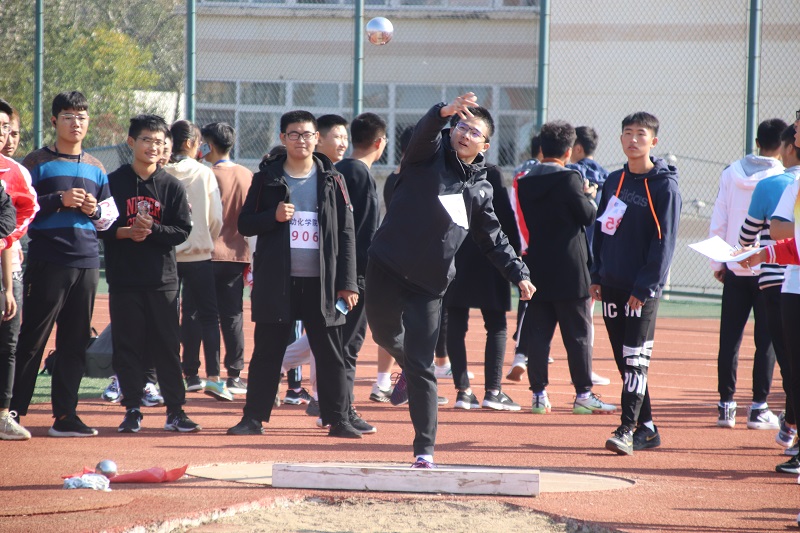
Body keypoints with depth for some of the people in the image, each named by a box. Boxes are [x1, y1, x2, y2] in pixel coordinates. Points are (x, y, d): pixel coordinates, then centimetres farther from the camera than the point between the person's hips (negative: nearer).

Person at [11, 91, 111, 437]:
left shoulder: (95, 168, 17)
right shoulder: (37, 163, 2)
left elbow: (109, 217, 21)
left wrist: (95, 211, -1)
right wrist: (59, 201, -14)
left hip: (87, 263, 5)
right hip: (47, 262, -5)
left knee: (75, 343, 5)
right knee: (33, 340, -6)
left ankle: (65, 414, 9)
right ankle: (14, 410, -3)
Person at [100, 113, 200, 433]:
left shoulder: (172, 186, 6)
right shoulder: (113, 182, 4)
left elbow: (182, 231, 0)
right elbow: (99, 226, 1)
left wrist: (151, 230, -14)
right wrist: (125, 232, -16)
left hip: (162, 279, 0)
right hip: (124, 278, 0)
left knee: (167, 346, 1)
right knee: (128, 346, 2)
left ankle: (175, 411, 5)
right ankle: (132, 410, 9)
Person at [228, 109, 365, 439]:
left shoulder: (332, 181, 6)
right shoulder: (267, 178, 6)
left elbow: (346, 234, 5)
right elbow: (245, 224, 6)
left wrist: (347, 282, -1)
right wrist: (273, 216, -14)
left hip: (321, 283, 0)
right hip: (276, 282, 0)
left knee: (330, 353, 1)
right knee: (267, 352, 4)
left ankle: (338, 420, 6)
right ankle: (253, 418, 10)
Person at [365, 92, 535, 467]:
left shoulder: (480, 189, 11)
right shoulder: (430, 154, -1)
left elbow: (493, 239, 20)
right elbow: (424, 131, -24)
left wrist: (518, 273, 10)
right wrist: (445, 112, -45)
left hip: (429, 282, 2)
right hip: (386, 268, -2)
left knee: (422, 369, -3)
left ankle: (424, 450, 1)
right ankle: (409, 368, 47)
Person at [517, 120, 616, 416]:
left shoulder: (525, 182, 6)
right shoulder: (569, 178, -11)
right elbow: (588, 216, -10)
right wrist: (588, 196, 10)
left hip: (537, 268, 5)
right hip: (569, 269, -5)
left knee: (537, 333, 6)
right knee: (578, 333, 1)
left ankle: (539, 394, 4)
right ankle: (583, 394, 2)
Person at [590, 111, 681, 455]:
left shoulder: (664, 186, -6)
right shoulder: (614, 182, 13)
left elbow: (664, 242, -10)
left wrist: (644, 287, -15)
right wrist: (597, 277, 10)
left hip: (643, 289, -6)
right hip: (612, 286, 6)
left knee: (635, 360, -11)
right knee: (624, 361, 8)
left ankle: (628, 430, -14)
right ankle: (646, 428, 15)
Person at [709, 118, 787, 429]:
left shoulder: (732, 174, 4)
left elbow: (718, 223, 4)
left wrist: (717, 263, 11)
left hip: (735, 271, 3)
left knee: (729, 338, 7)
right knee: (767, 339, 2)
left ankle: (726, 405, 7)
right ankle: (758, 408, 1)